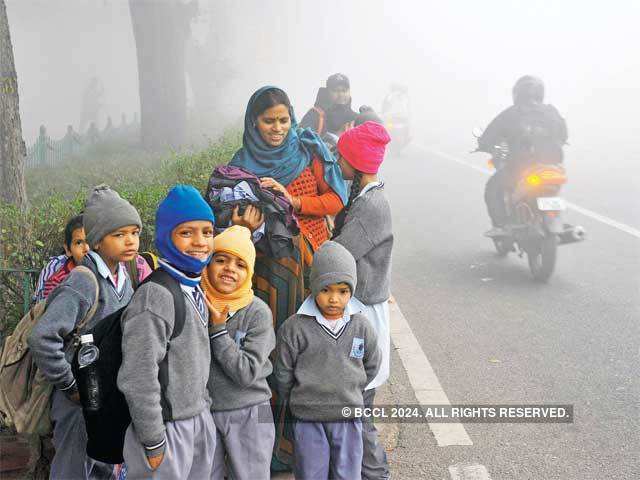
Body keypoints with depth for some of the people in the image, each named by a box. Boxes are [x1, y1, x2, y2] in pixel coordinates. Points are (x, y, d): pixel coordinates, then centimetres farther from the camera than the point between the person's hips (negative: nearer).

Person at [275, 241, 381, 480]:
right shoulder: (295, 328, -12)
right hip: (308, 421, -2)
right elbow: (283, 374, -1)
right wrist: (301, 401, 6)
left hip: (349, 418, 2)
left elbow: (371, 366, 12)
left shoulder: (361, 327, -3)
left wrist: (349, 392, 11)